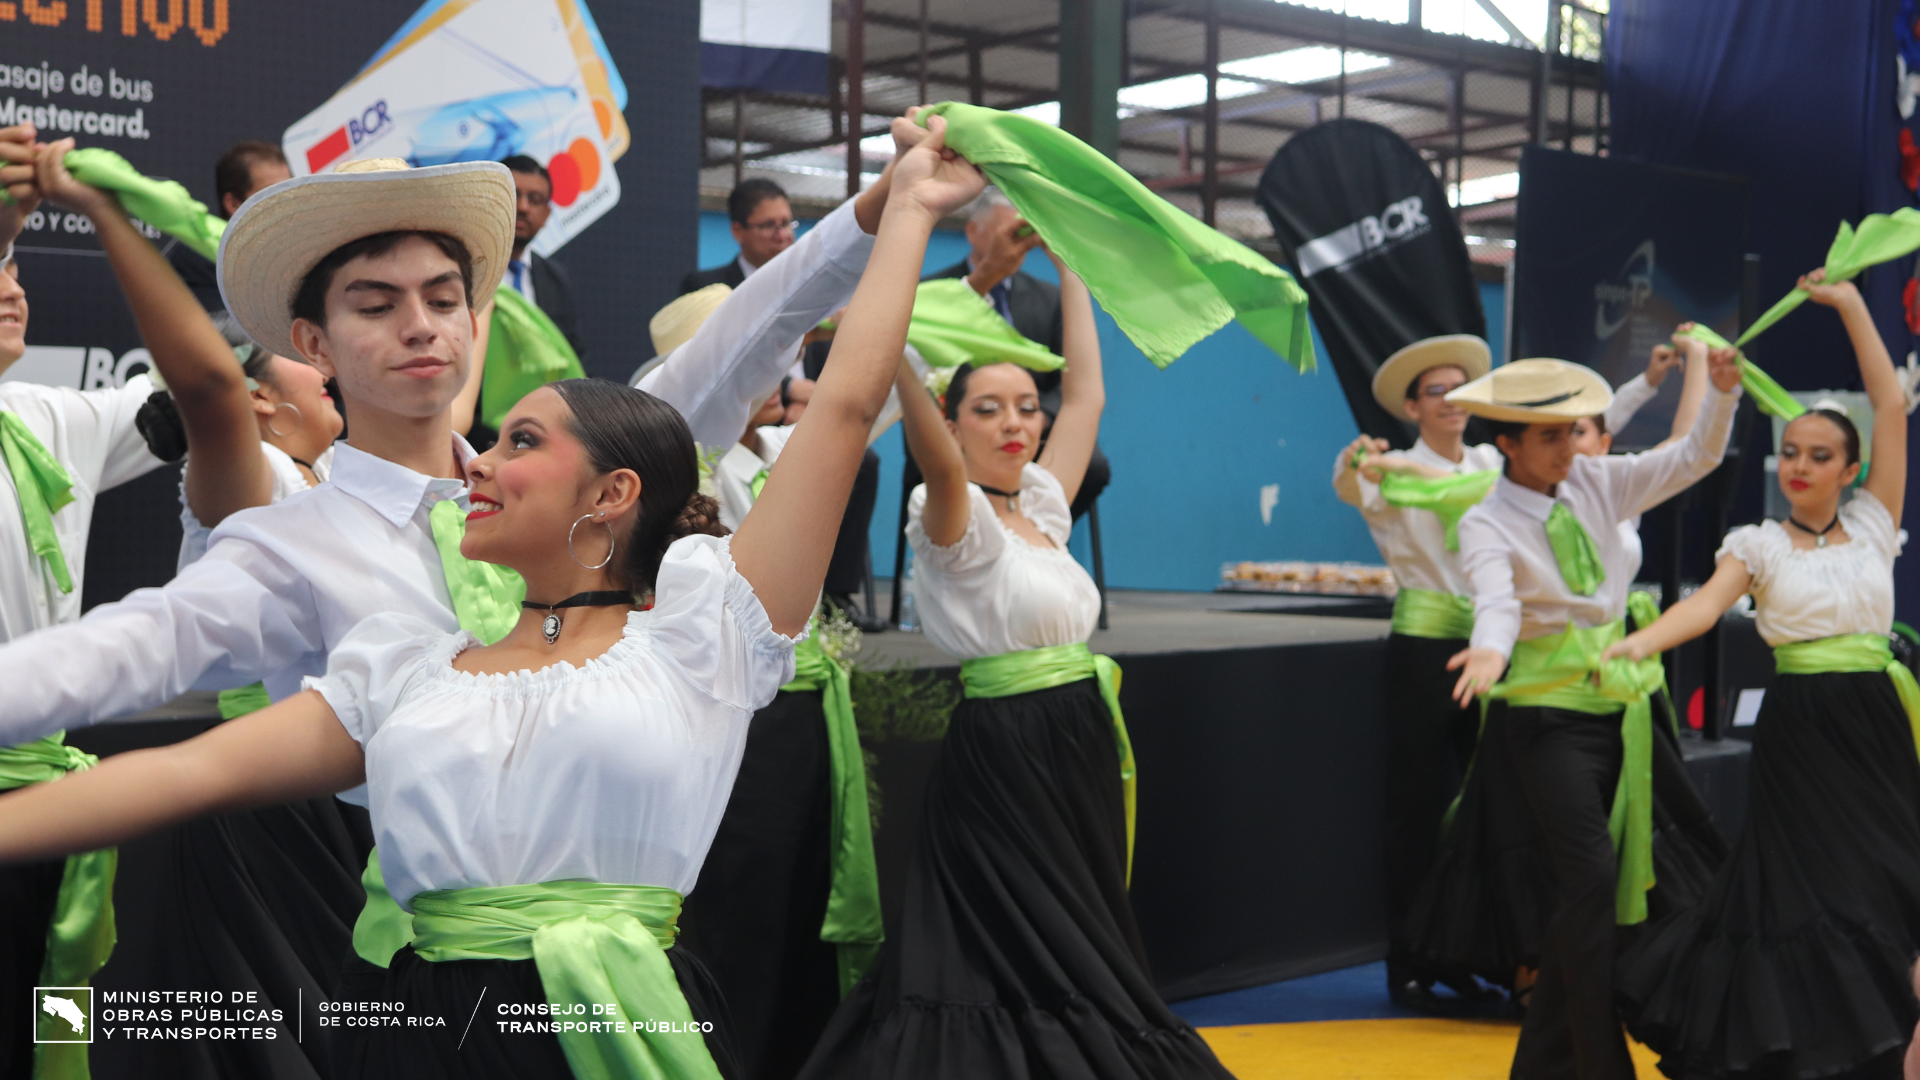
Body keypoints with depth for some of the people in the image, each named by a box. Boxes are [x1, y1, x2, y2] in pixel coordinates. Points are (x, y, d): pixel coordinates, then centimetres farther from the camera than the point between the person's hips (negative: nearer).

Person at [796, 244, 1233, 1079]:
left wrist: (1071, 270, 22)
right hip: (1003, 754, -8)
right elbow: (936, 455, -31)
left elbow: (1086, 397, 19)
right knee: (1029, 963, -5)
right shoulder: (956, 517, -9)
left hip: (1079, 754, 8)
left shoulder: (1043, 504, 11)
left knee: (1081, 958, 12)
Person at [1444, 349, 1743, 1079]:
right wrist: (1491, 650, -47)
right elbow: (1496, 599, -26)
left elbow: (1693, 459, 6)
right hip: (1551, 716, -6)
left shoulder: (1596, 485, 6)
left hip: (1622, 706, 6)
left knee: (1585, 894, 9)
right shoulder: (1487, 523, -8)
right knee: (1591, 875, -18)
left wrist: (1721, 393, -11)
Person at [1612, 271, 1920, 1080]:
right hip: (1799, 729, -2)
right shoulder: (1759, 543, 2)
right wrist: (1639, 642, -36)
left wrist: (1851, 305, 5)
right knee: (1810, 892, -3)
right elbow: (1708, 602, -16)